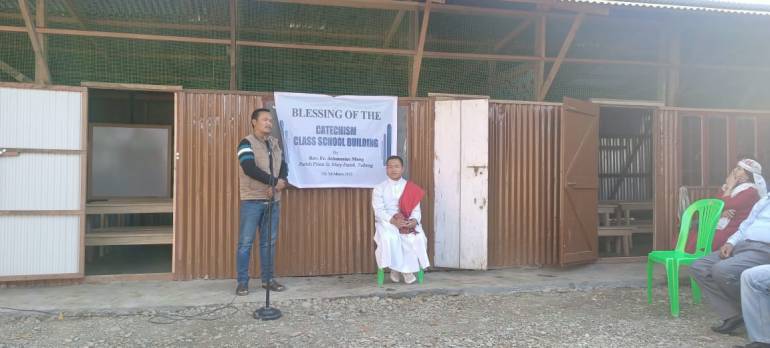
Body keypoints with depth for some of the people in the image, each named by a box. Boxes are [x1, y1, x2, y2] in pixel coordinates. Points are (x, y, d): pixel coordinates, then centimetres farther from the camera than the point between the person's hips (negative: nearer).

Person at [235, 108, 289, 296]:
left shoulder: (275, 143, 14)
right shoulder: (247, 143, -6)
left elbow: (283, 166, 11)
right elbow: (250, 169, -19)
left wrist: (281, 181, -12)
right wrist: (275, 181, -18)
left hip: (273, 200, 6)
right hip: (252, 200, -6)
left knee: (269, 241, 9)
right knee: (246, 242, -3)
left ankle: (268, 279, 18)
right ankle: (242, 282, 5)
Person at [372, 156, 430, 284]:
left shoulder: (411, 188, 9)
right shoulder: (379, 189, 3)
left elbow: (416, 209, 2)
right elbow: (379, 211, -8)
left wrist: (414, 220, -22)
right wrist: (393, 221, -25)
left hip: (407, 222, 2)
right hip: (386, 221, -1)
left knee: (418, 237, -28)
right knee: (389, 238, -34)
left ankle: (409, 268, -12)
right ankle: (395, 267, -15)